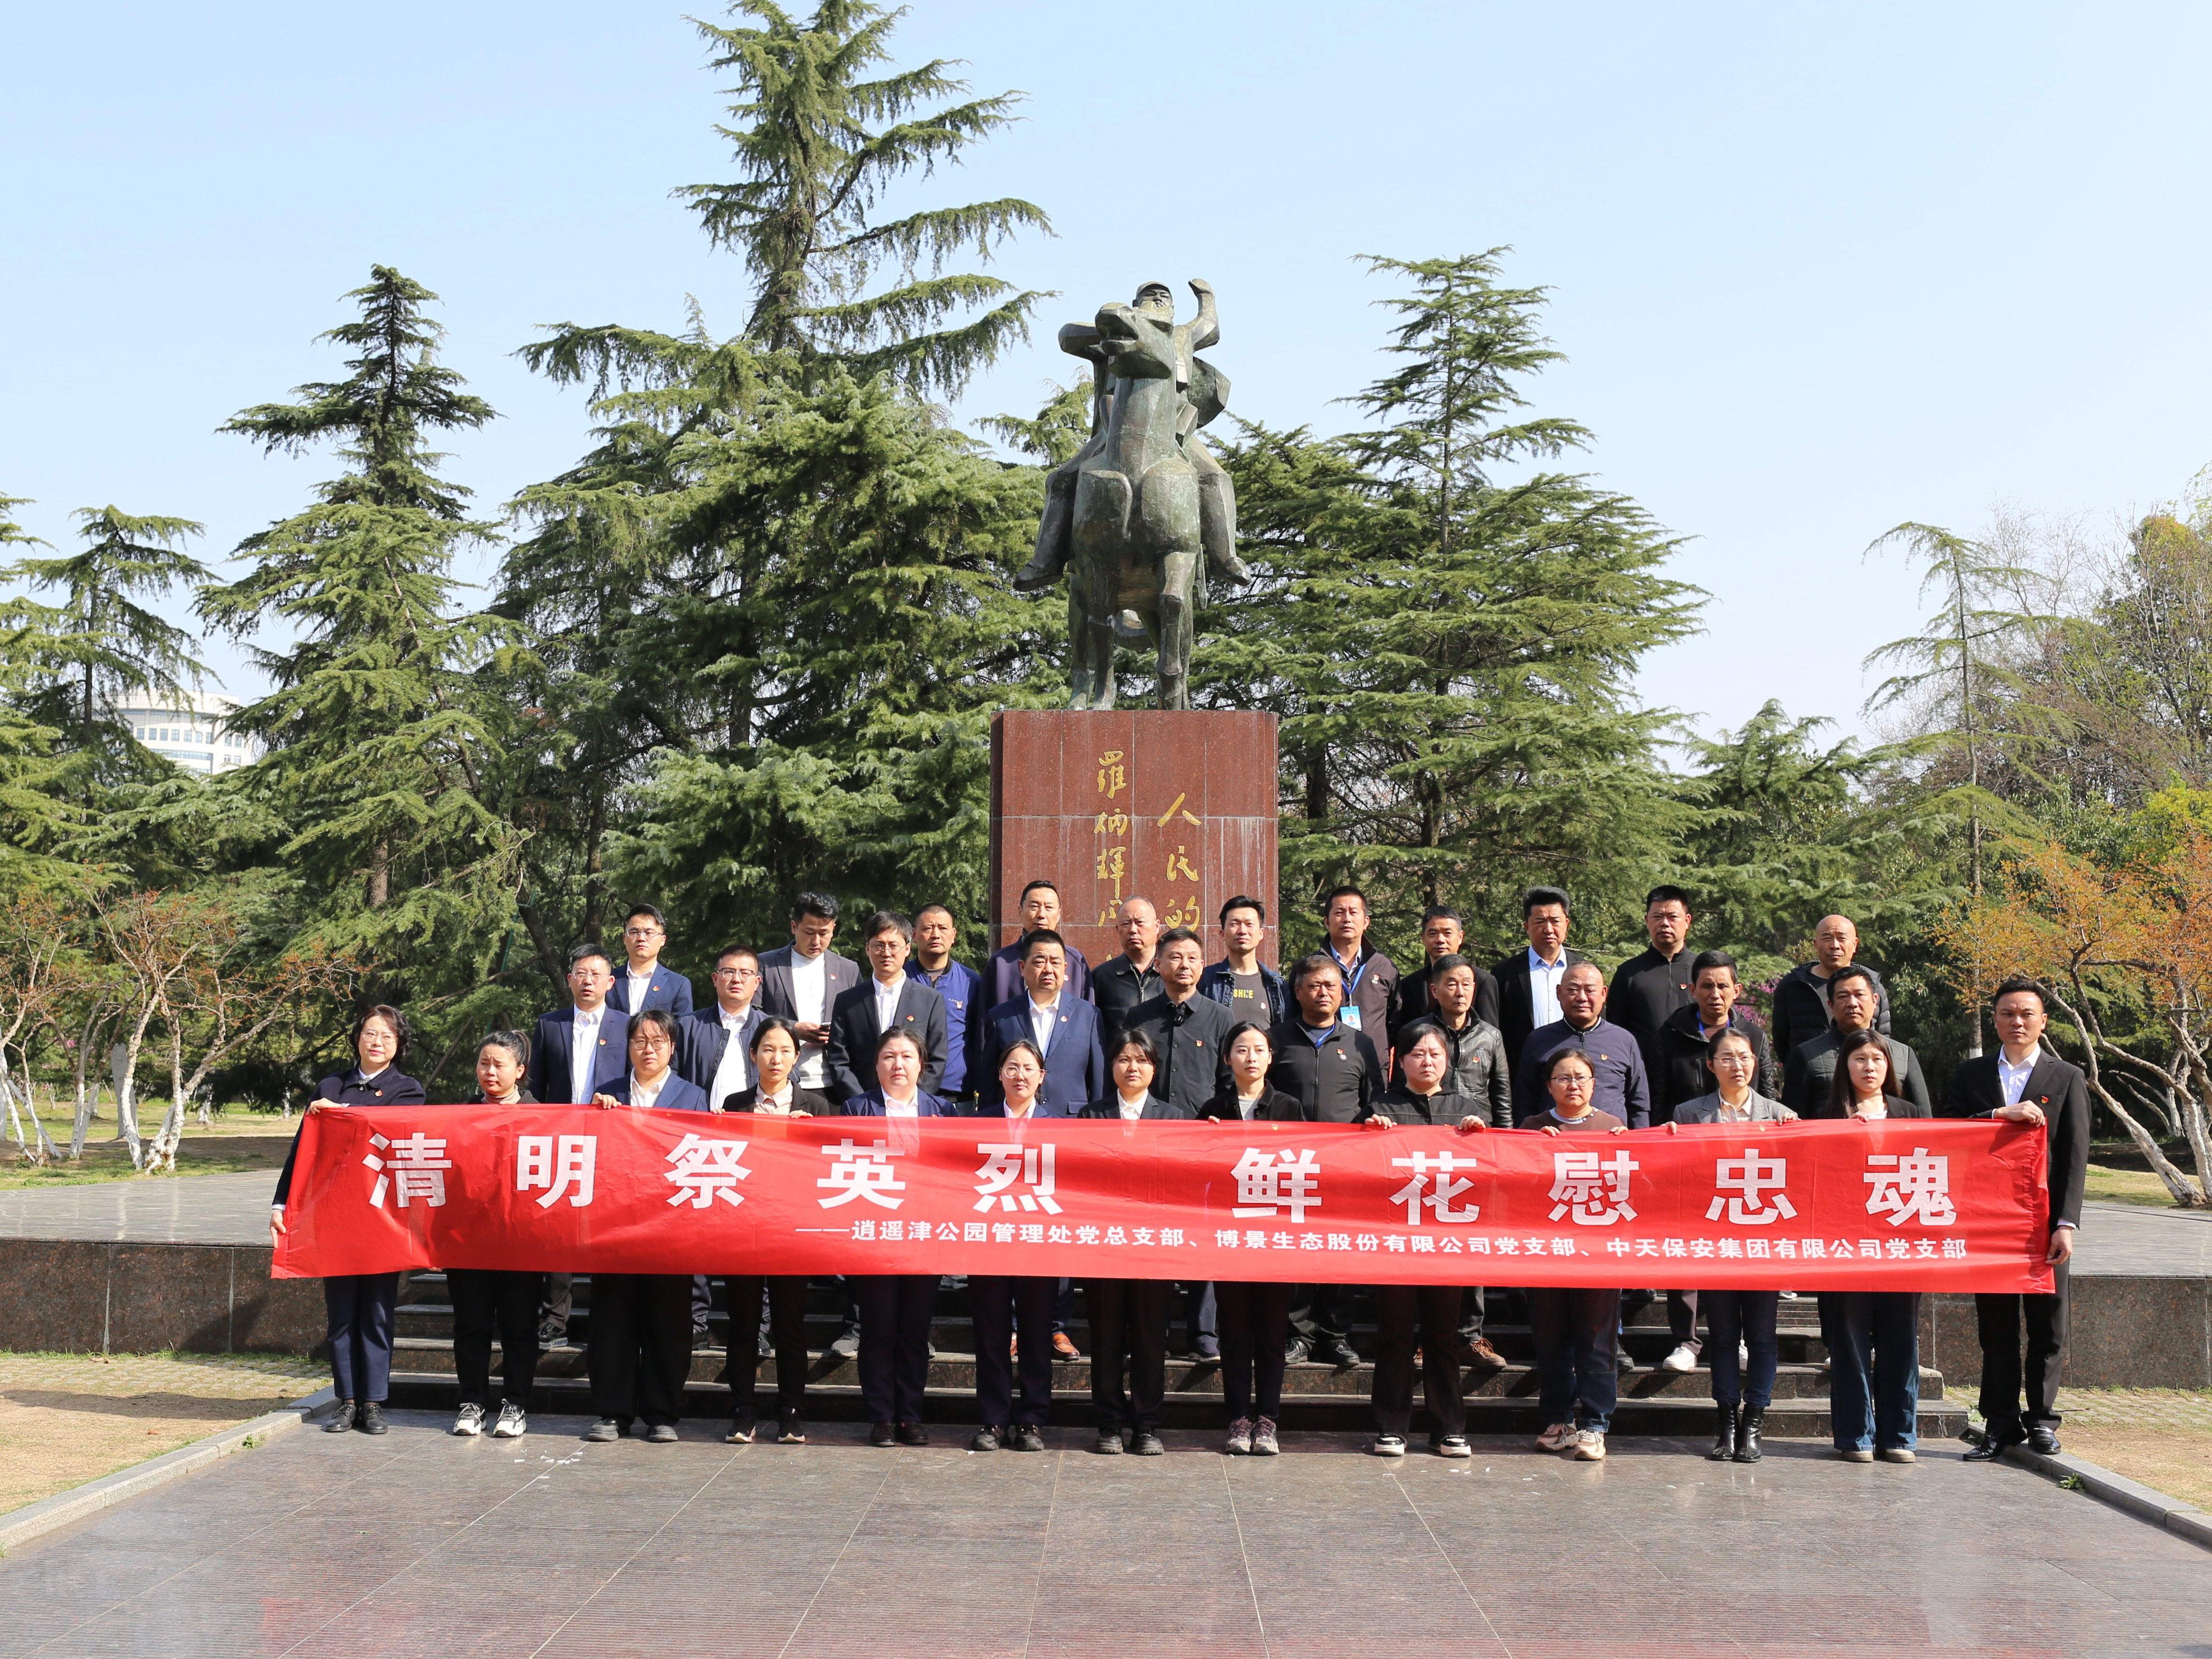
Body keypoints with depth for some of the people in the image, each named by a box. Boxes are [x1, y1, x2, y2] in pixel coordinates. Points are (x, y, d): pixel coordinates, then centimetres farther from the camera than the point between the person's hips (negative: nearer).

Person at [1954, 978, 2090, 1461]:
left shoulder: (2068, 1078, 5)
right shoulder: (1972, 1074, 11)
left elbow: (2075, 1158, -2)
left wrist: (2066, 1223, -11)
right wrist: (2000, 1115, -15)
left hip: (2044, 1221, -1)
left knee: (2047, 1326, 4)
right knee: (1995, 1327, 5)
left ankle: (2041, 1419, 15)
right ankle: (2001, 1422, 11)